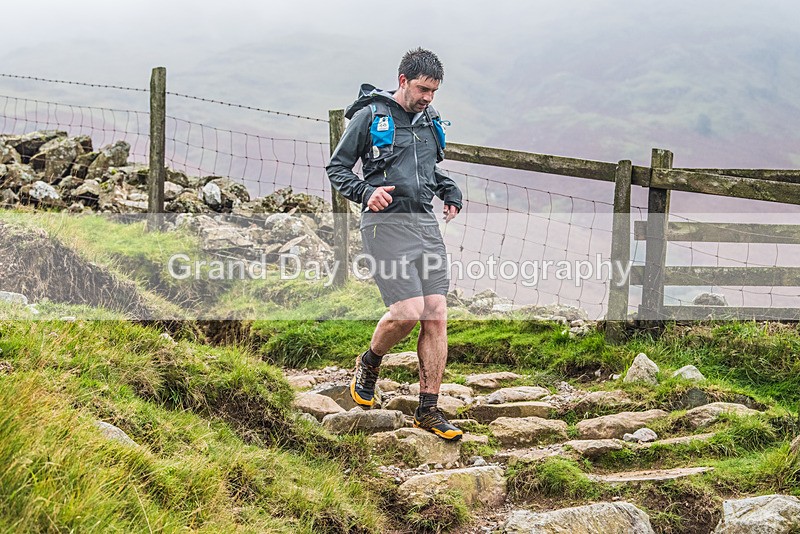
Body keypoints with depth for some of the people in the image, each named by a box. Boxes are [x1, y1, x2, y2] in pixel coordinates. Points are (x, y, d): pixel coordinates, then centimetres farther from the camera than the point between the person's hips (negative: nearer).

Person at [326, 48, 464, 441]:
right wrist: (365, 192, -16)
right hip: (386, 223, -6)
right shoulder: (369, 116, -2)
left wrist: (450, 191, 15)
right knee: (408, 312, -17)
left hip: (426, 224, 6)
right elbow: (337, 168, 2)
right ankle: (369, 364, 15)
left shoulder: (429, 120, 16)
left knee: (436, 317, -1)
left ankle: (428, 412, 6)